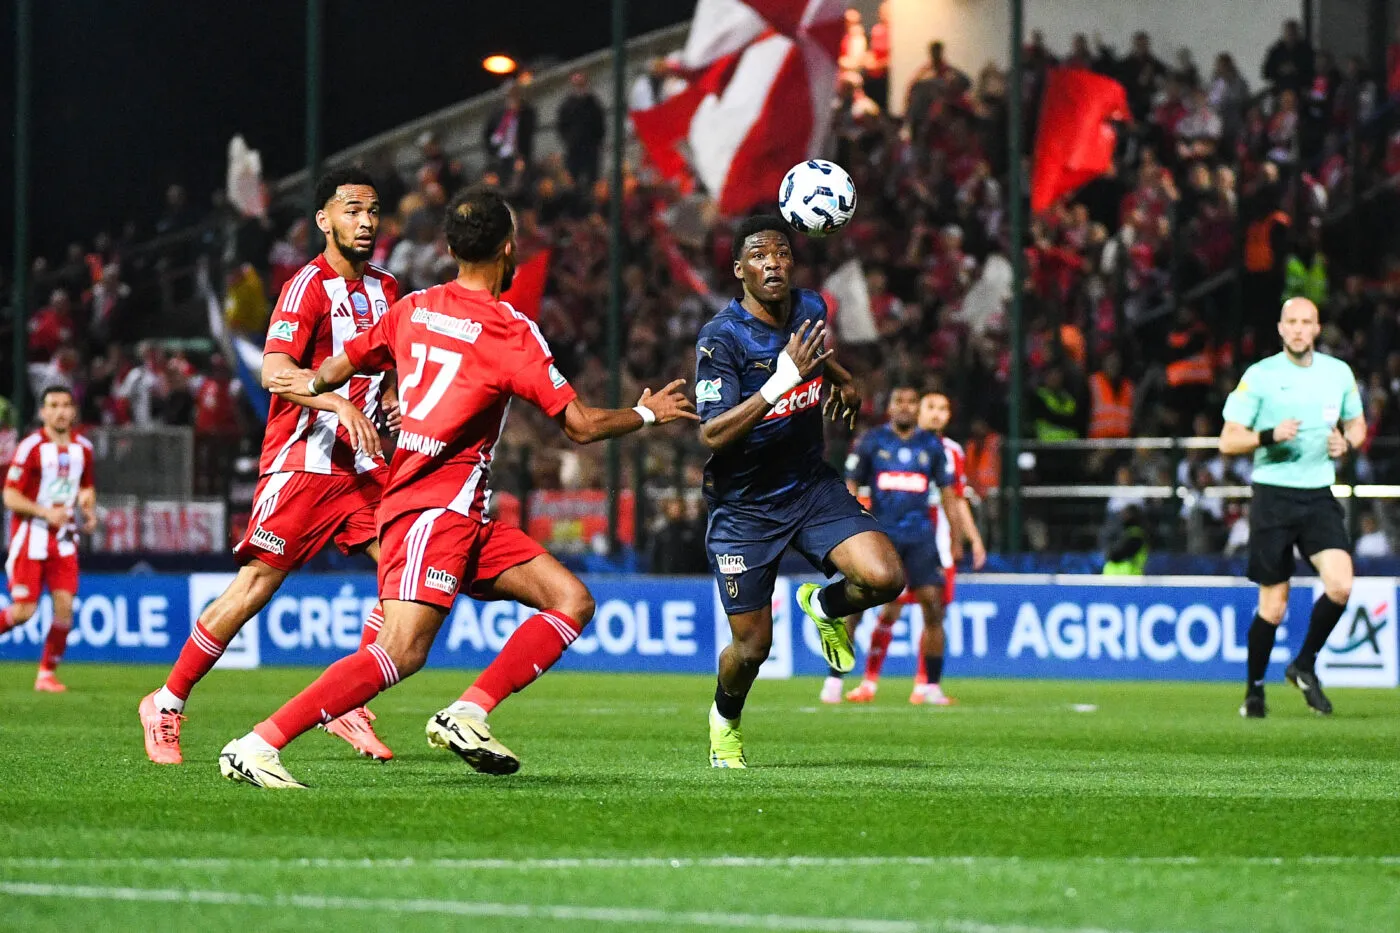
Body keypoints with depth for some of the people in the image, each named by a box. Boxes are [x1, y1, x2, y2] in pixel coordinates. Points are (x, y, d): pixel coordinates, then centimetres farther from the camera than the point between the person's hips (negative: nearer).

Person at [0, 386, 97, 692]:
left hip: (64, 537, 4)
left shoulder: (82, 448, 7)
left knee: (64, 605, -8)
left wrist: (89, 509, 3)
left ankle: (47, 673, 5)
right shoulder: (31, 447, -10)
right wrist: (45, 512, -22)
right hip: (30, 535, -4)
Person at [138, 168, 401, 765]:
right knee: (257, 582, -9)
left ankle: (350, 706, -2)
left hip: (360, 463, 6)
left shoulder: (385, 289, 13)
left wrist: (390, 402, 7)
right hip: (300, 462, -6)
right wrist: (338, 403, -35)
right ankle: (167, 703, 4)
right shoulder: (309, 285, -10)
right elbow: (274, 370, -23)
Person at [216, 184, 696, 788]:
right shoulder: (512, 334, -10)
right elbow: (580, 425, -6)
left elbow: (343, 365, 25)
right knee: (402, 651, -21)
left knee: (571, 602, 6)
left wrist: (311, 384, 48)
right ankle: (256, 747, -25)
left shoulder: (413, 309, 10)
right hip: (439, 507, -9)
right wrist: (646, 414, 12)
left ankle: (466, 715, -3)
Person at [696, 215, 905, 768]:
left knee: (884, 577, -20)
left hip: (811, 487, 4)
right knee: (753, 646, 0)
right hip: (742, 507, -4)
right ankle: (725, 721, 35)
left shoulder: (810, 308, -3)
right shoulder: (721, 338, -21)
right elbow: (713, 435, -30)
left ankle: (825, 607, 16)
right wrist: (783, 379, -36)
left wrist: (843, 381, 3)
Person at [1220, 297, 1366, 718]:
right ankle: (1254, 691, 18)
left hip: (1319, 497, 3)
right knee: (1273, 605, -1)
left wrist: (1347, 442, -2)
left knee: (1340, 586, -16)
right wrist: (1269, 436, -21)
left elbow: (1356, 422, 21)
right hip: (1273, 495, -3)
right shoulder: (1259, 375, -4)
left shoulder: (1338, 372, 6)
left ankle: (1304, 667, 7)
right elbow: (1228, 441, -4)